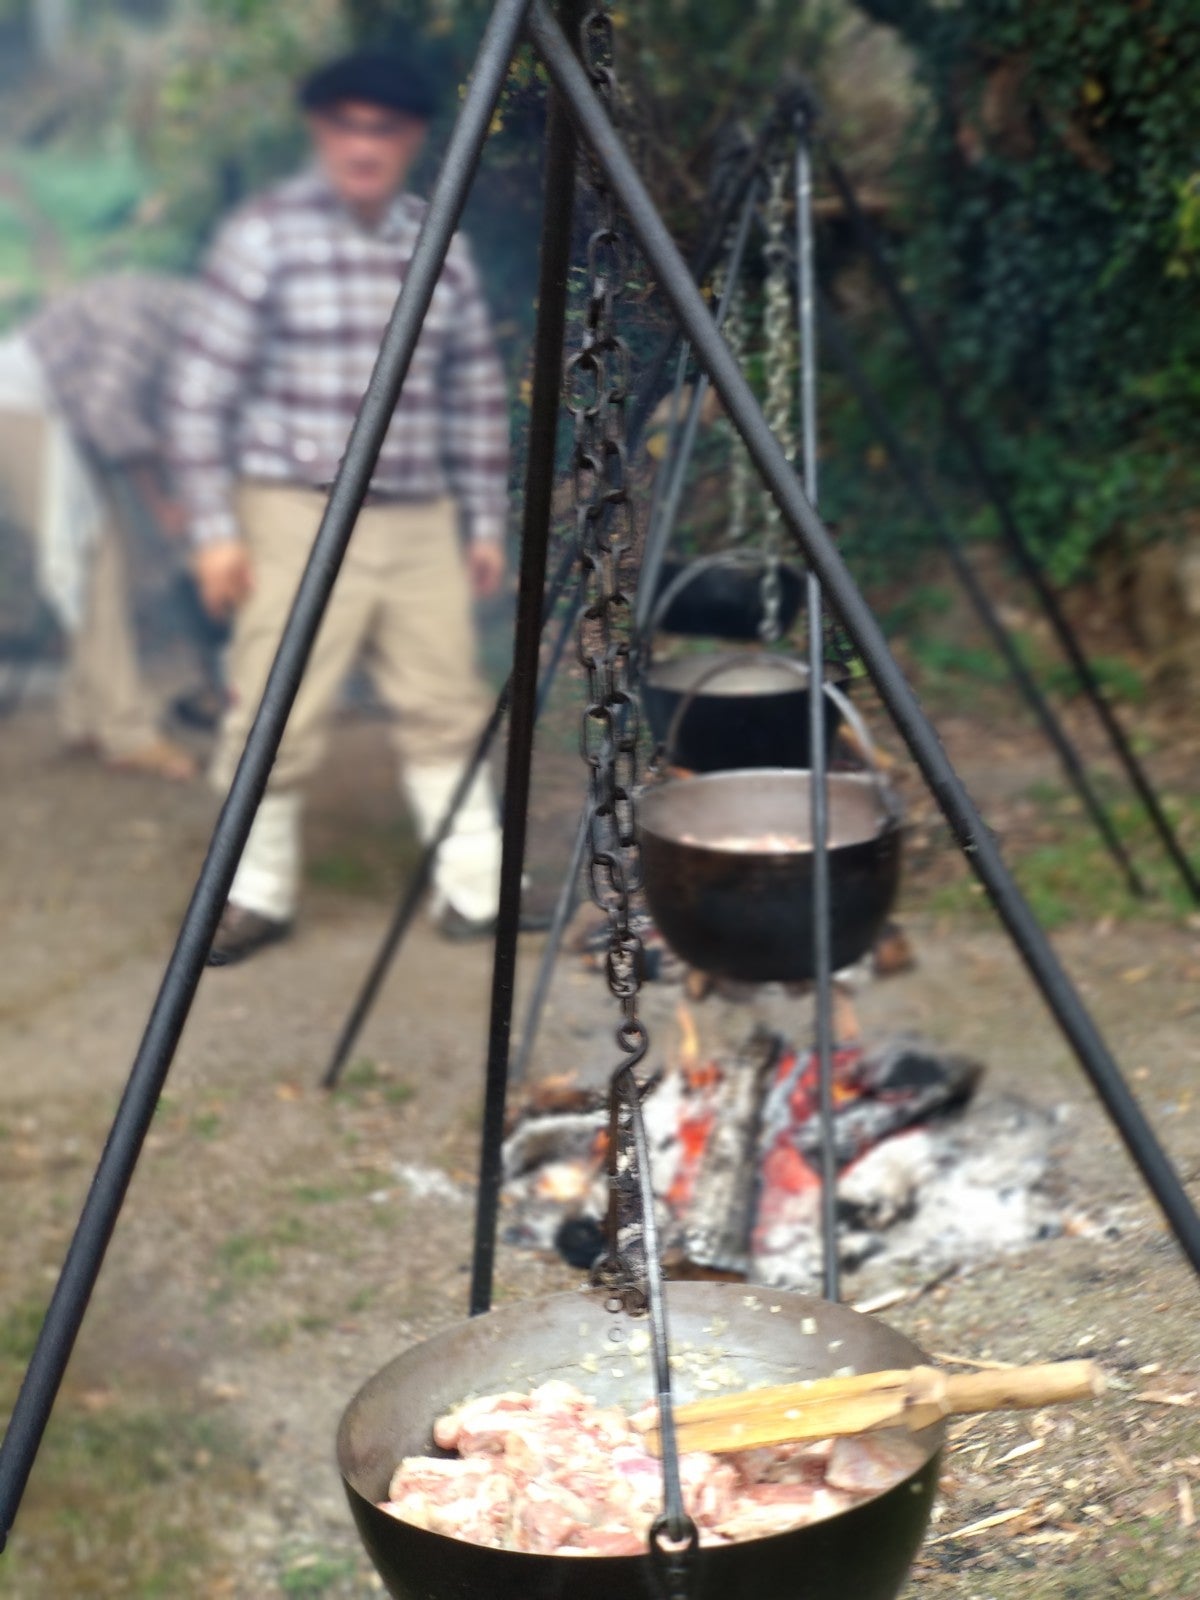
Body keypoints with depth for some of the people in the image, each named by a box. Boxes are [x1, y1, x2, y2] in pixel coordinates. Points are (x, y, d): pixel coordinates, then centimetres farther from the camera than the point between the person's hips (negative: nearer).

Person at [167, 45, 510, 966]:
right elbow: (203, 388, -6)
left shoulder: (440, 243, 8)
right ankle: (258, 895, 15)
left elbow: (477, 391, 14)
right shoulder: (266, 235, -6)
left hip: (419, 519, 4)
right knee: (275, 718, -1)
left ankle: (475, 890, 14)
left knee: (447, 709, 4)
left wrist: (487, 519, 11)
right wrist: (214, 529, -9)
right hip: (298, 517, -4)